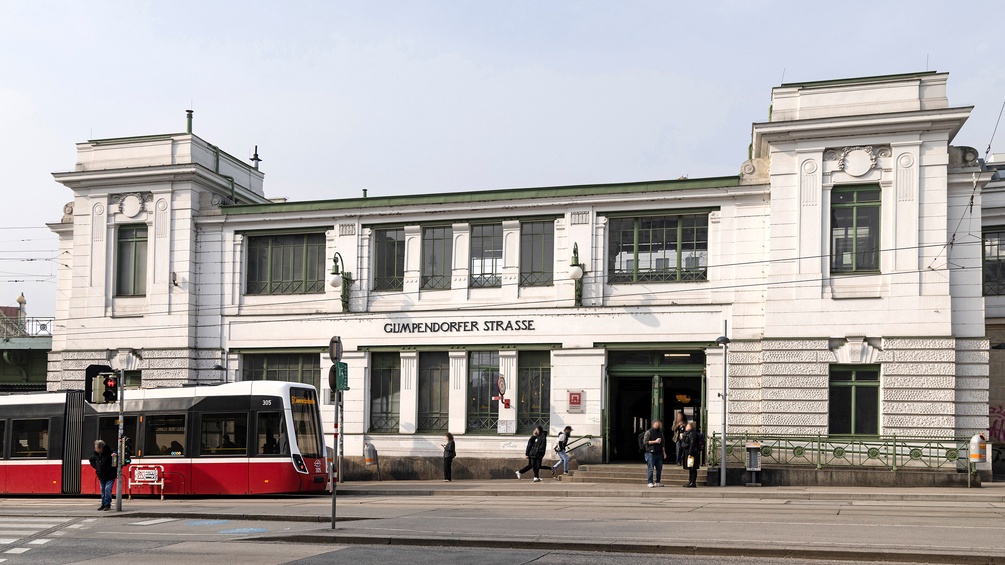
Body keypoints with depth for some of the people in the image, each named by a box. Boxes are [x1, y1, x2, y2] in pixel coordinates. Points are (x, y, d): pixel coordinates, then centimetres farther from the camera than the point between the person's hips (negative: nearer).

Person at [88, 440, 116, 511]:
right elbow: (91, 460, 21)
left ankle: (107, 505, -8)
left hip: (109, 476, -6)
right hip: (101, 477, 6)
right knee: (103, 490, 12)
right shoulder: (96, 454, 0)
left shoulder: (109, 452, -20)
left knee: (107, 489, -13)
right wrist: (96, 467, 10)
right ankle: (103, 504, 21)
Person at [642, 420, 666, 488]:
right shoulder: (649, 432, -2)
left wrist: (664, 452, 16)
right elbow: (645, 441, -10)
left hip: (659, 453, 6)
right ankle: (650, 482, -4)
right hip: (651, 453, -6)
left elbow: (663, 443, 22)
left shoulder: (660, 433, 18)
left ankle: (657, 482, 14)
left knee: (659, 468, 5)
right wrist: (655, 441, -14)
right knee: (651, 469, -7)